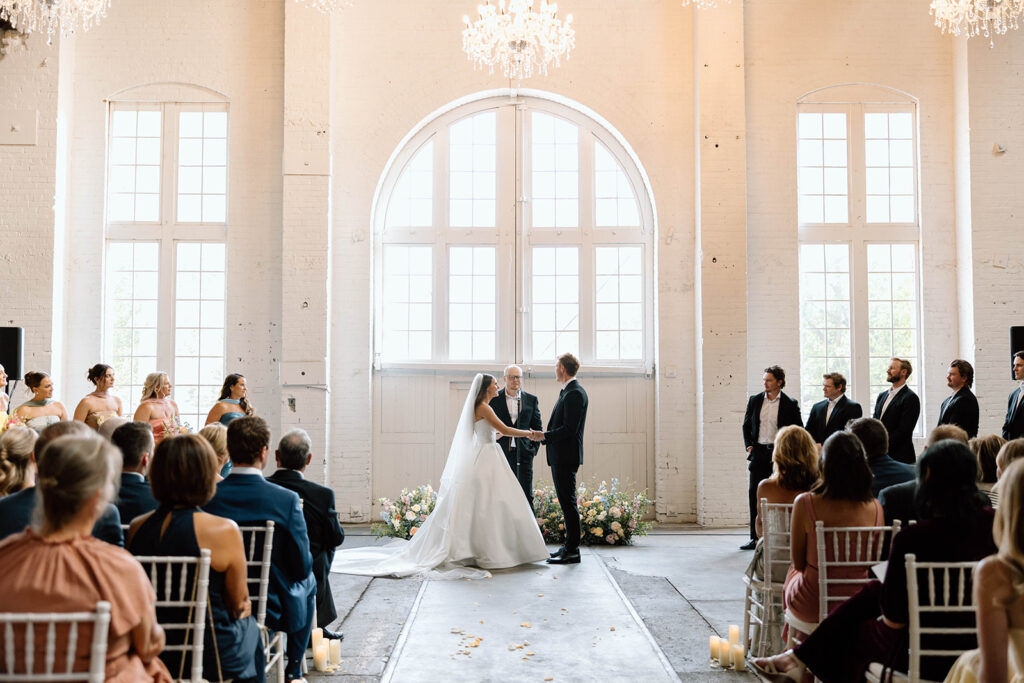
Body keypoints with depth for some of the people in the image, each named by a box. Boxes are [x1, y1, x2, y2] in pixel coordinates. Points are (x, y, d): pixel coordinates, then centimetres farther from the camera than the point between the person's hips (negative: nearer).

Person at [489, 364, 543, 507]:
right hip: (502, 452, 0)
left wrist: (534, 447, 3)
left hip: (523, 453, 1)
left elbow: (537, 426, 12)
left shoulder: (531, 400, 7)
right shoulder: (494, 399, 2)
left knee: (526, 494, 1)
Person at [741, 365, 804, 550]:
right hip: (759, 453, 3)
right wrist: (749, 446, 3)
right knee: (754, 493, -1)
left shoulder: (790, 404, -1)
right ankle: (755, 538, 5)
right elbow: (746, 425, 14)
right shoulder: (754, 400, 7)